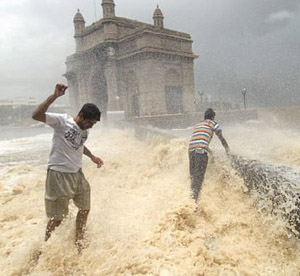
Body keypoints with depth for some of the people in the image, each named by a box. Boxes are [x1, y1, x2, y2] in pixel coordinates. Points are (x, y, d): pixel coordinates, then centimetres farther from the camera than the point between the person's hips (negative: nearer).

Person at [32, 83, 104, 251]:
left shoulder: (85, 131, 8)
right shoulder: (62, 120, -14)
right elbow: (36, 115, -28)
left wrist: (92, 156, 20)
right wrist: (54, 96, -33)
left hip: (77, 174, 8)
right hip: (59, 175, -8)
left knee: (85, 208, 14)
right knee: (58, 217, 1)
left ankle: (78, 242, 32)